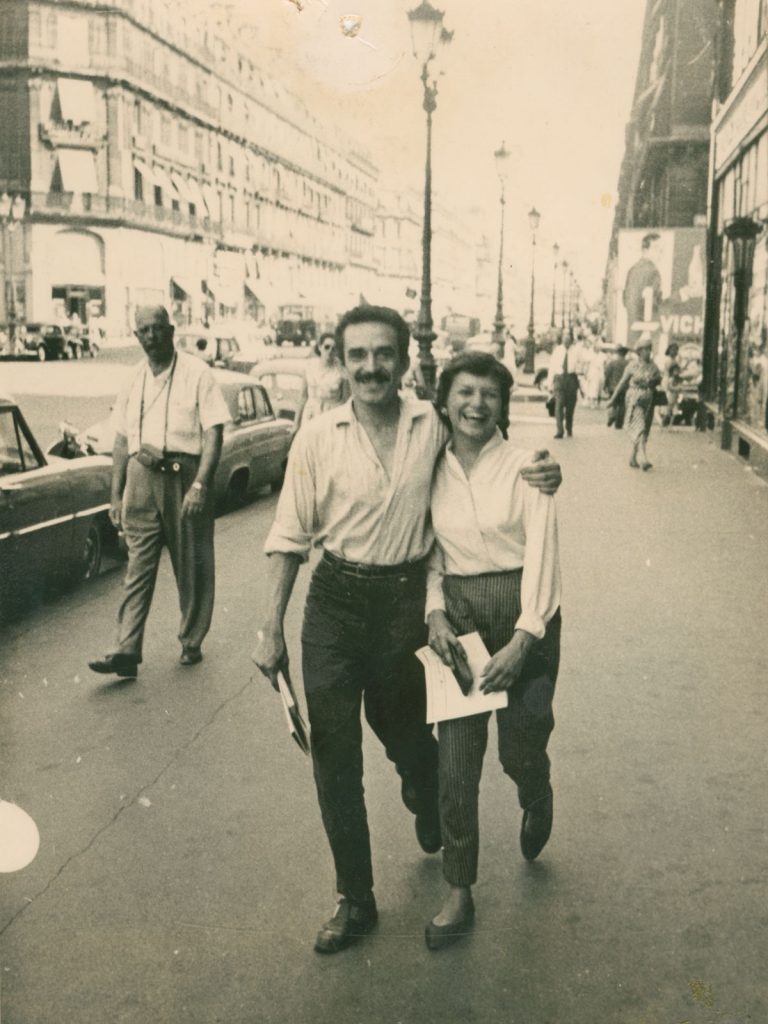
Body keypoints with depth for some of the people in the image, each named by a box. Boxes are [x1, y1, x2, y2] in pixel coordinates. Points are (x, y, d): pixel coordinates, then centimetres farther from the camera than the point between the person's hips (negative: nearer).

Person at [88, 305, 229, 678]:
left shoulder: (196, 373, -3)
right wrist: (116, 495, 11)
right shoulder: (133, 381, 11)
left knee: (192, 567, 6)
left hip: (185, 475, -4)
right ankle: (126, 650, -1)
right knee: (138, 566, 0)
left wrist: (200, 485, -19)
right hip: (142, 478, 4)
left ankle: (191, 643, 20)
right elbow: (121, 441, 15)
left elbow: (213, 433, -9)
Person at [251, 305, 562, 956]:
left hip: (406, 600, 0)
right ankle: (355, 899, 22)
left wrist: (540, 474, -8)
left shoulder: (433, 425, -6)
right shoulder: (318, 438, -7)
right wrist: (271, 629, -3)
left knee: (405, 733, 19)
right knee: (333, 752, 3)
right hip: (335, 602, 0)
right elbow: (290, 537, -1)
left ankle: (428, 807, 56)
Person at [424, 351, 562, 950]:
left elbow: (543, 553, -11)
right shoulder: (432, 472, 3)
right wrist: (435, 613, -7)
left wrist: (523, 640, -18)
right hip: (459, 613, 3)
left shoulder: (524, 467, -7)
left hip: (525, 612, -2)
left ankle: (536, 801, 43)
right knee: (456, 760, 1)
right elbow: (430, 554, 9)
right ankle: (460, 893, 16)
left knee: (520, 749, 3)